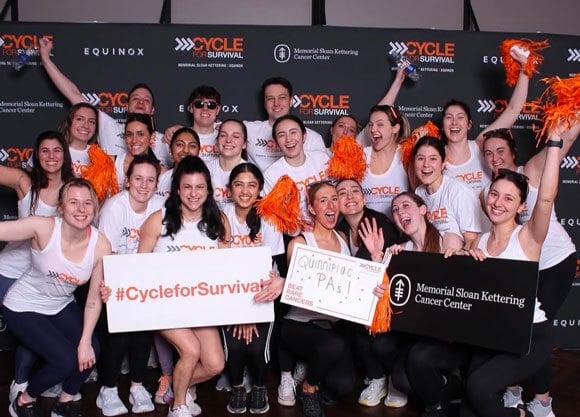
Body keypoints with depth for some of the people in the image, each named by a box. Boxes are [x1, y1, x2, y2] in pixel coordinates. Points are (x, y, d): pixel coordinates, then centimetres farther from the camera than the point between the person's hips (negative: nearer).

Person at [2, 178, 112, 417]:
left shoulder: (101, 245, -18)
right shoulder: (43, 228, -26)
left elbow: (94, 298, -11)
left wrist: (85, 341, -15)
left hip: (61, 306, 4)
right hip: (24, 307, -4)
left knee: (91, 353, -14)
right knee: (66, 360, -17)